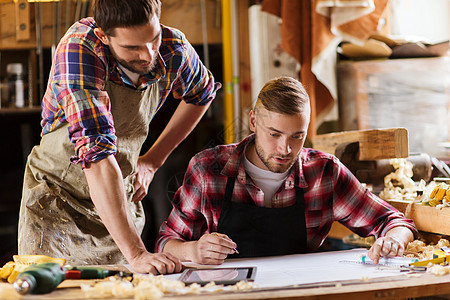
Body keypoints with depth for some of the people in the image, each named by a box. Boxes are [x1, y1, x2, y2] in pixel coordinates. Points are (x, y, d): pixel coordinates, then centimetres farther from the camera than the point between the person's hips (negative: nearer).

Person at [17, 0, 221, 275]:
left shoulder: (174, 49, -14)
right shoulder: (77, 50, -29)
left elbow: (201, 95, 11)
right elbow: (97, 150, -39)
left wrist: (153, 161, 4)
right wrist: (135, 252, -45)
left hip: (121, 201, 3)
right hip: (59, 198, -3)